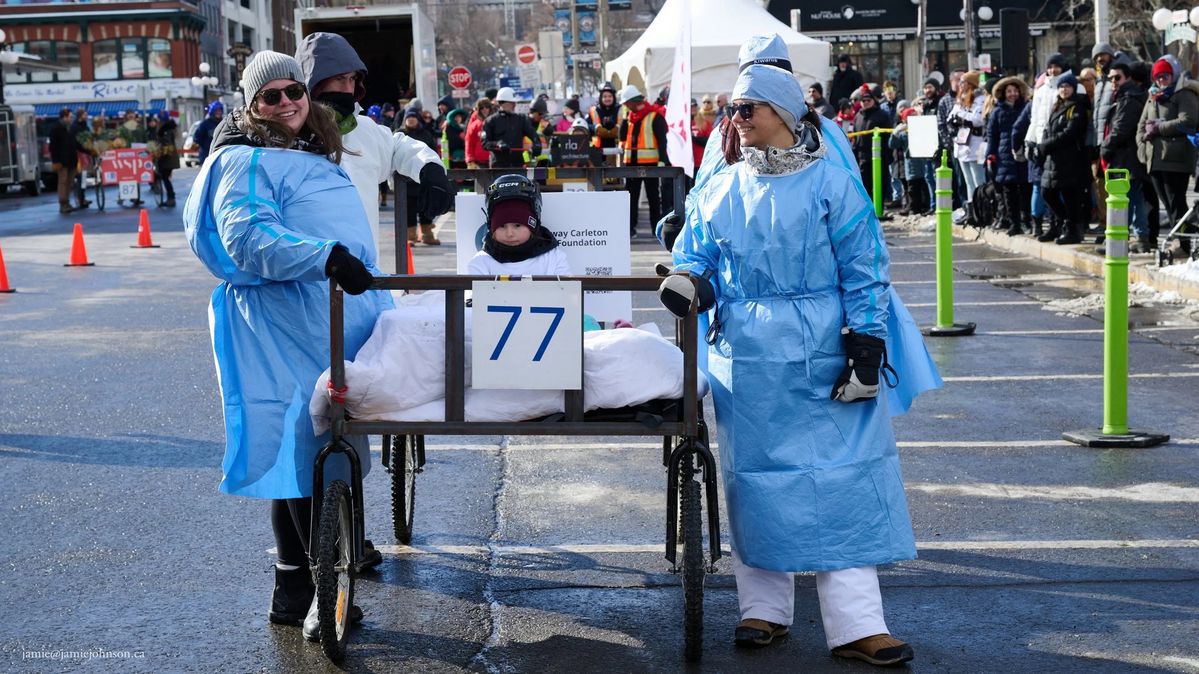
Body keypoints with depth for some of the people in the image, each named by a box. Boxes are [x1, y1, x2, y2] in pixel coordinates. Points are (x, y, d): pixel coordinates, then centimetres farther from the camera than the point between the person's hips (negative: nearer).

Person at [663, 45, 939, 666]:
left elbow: (863, 270, -3)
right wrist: (687, 284, -10)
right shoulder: (722, 189, 8)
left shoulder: (832, 184, -2)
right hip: (746, 360, 3)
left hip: (821, 358, -3)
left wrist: (866, 347, -9)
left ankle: (855, 625, 0)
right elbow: (697, 256, 14)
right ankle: (762, 608, 21)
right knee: (755, 476, 9)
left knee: (838, 478, -4)